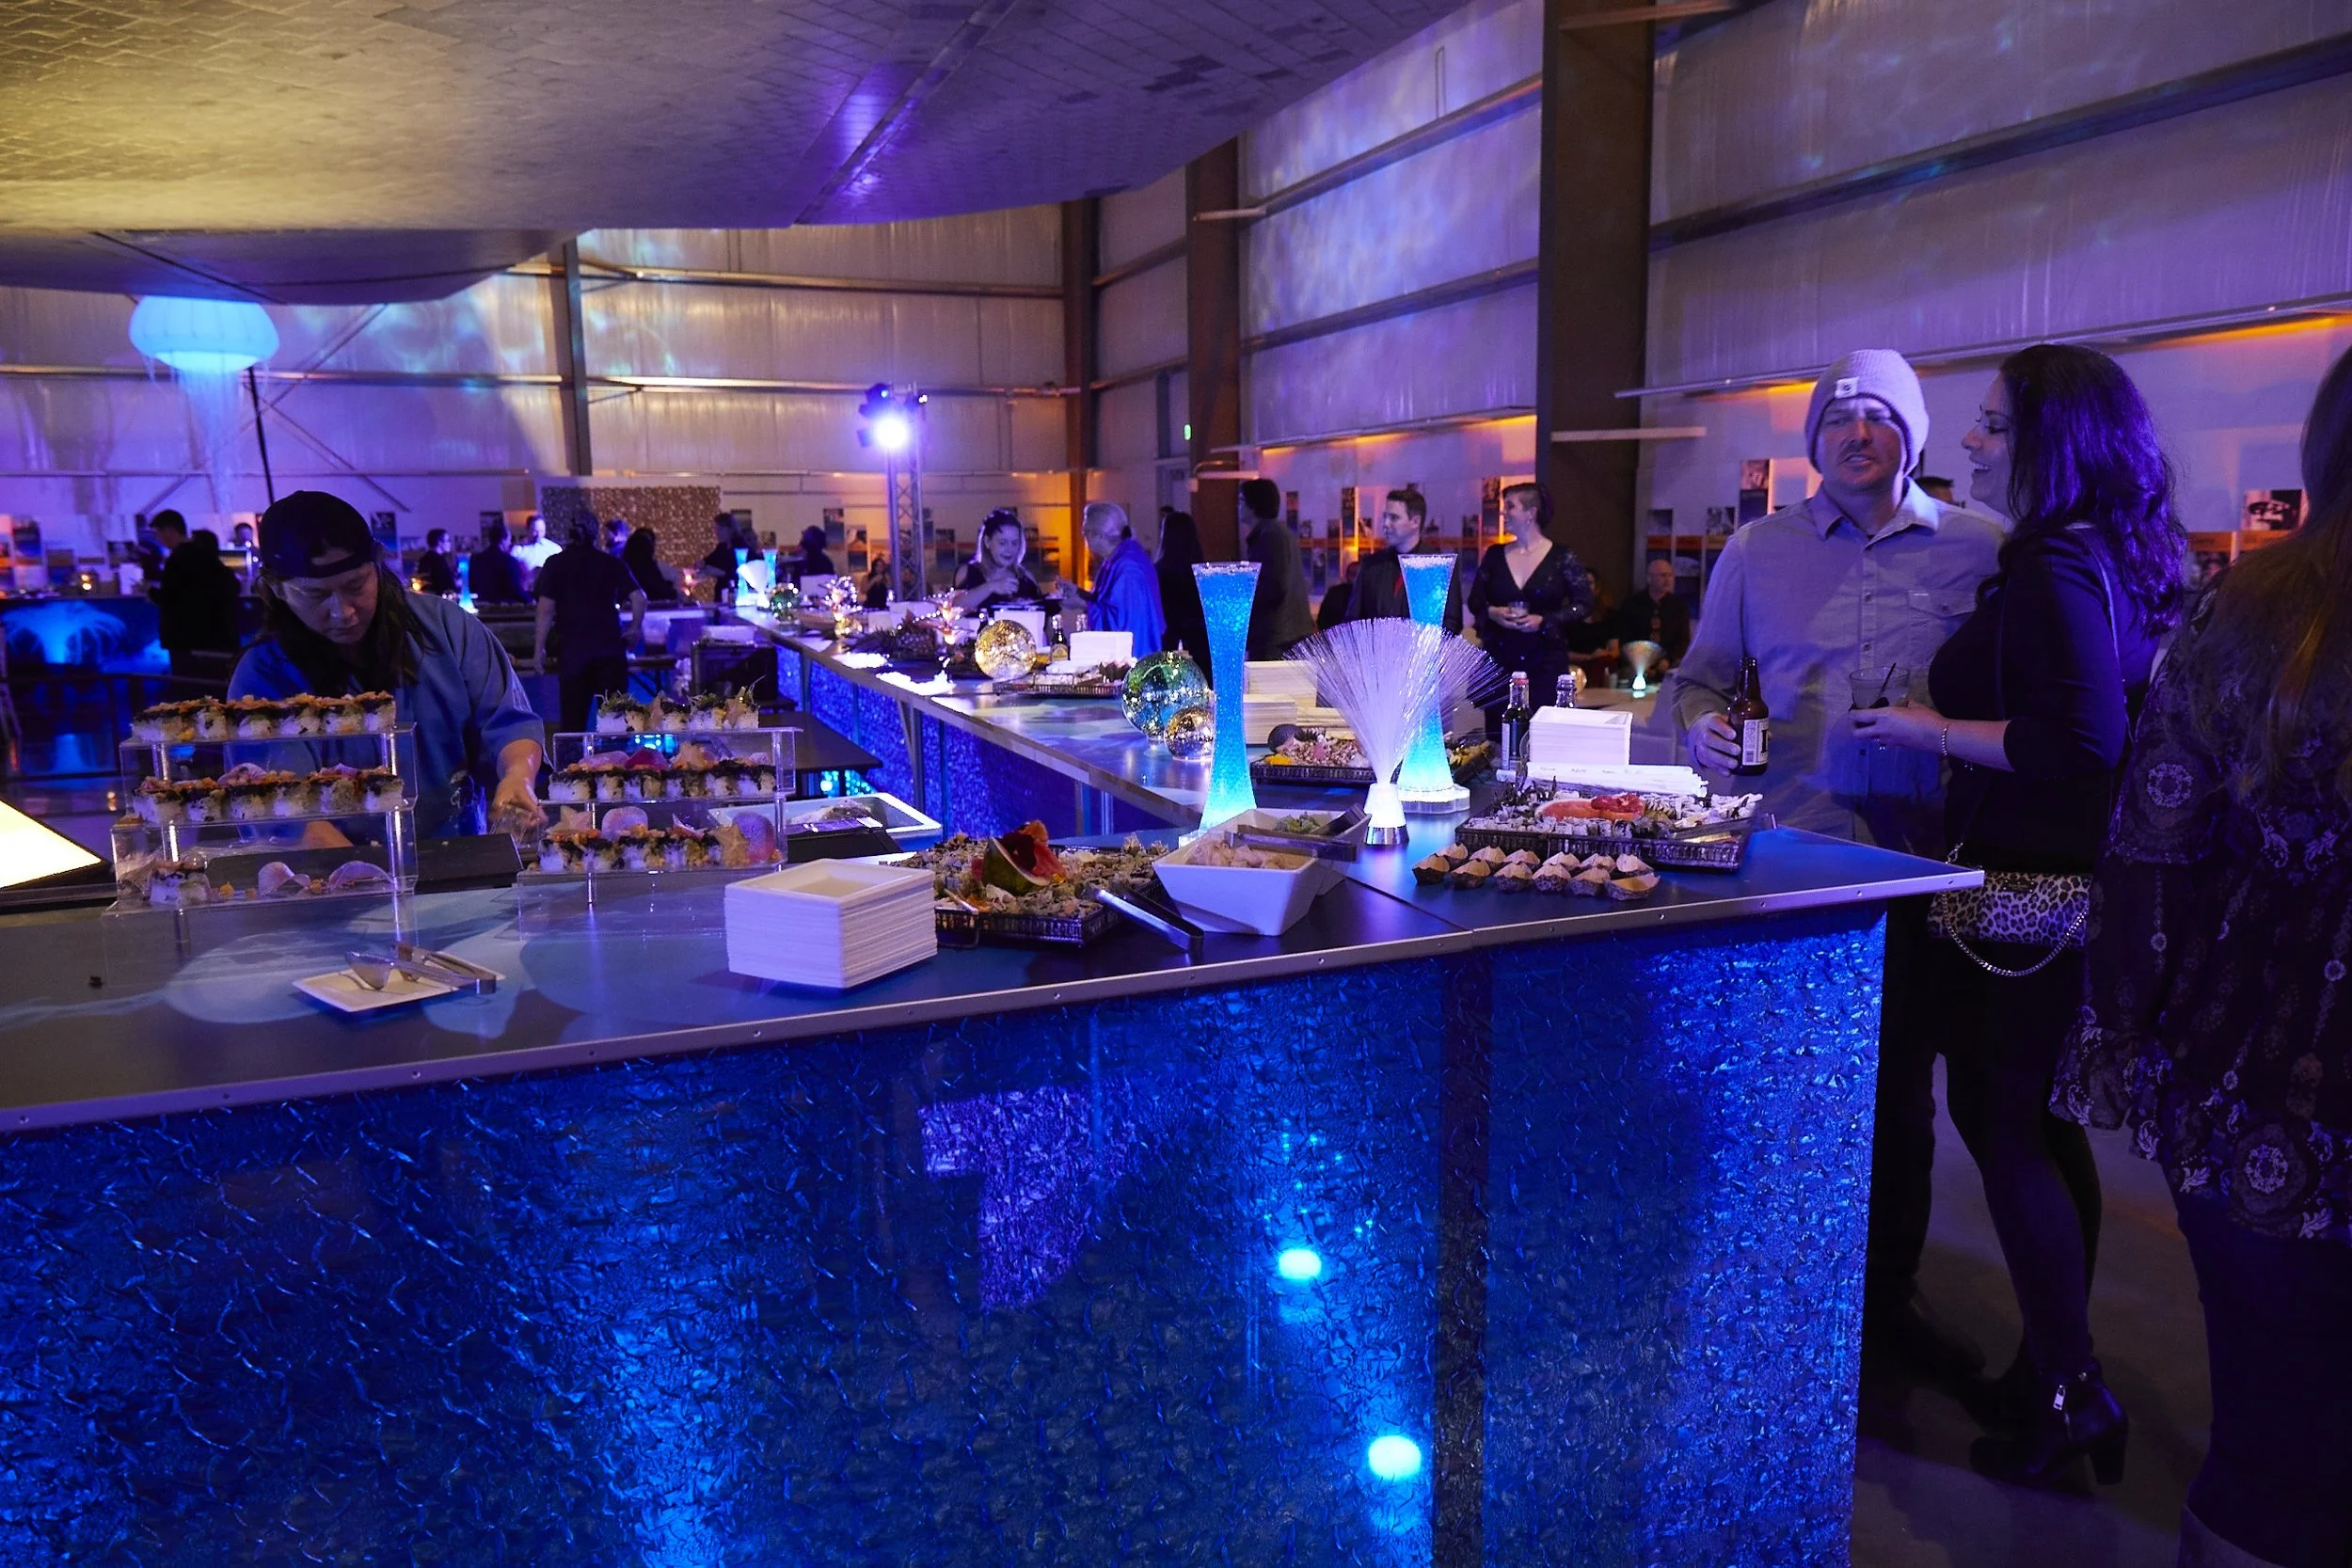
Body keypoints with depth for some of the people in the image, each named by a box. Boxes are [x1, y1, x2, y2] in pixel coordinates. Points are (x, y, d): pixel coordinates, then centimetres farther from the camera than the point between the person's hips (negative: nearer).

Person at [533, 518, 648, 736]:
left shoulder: (555, 564, 1)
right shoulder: (612, 563, 5)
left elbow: (546, 609, -5)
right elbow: (639, 598, -2)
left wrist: (539, 650, -1)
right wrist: (635, 630, 13)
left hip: (572, 649, -1)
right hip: (610, 647, 1)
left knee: (573, 718, 2)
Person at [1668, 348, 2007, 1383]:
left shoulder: (1979, 548, 6)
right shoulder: (1757, 551, 9)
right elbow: (1698, 675, 11)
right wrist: (1701, 724, -10)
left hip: (1929, 852, 1)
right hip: (1795, 843, 0)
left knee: (1901, 1077, 11)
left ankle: (1887, 1291, 28)